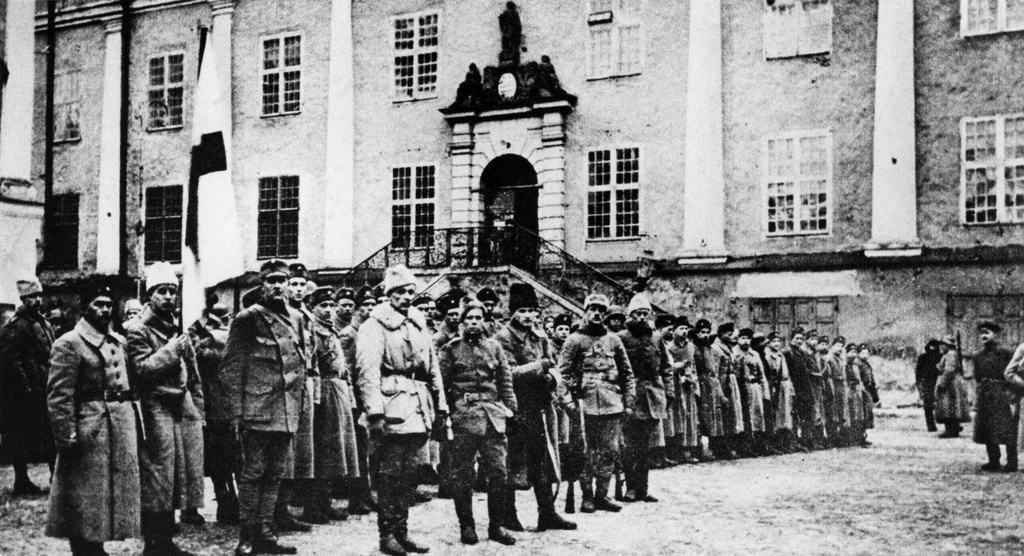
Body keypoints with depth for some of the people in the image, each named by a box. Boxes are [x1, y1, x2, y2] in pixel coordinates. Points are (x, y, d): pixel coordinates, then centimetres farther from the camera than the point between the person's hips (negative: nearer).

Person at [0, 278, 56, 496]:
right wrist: (25, 388, -20)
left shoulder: (44, 324, 15)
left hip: (44, 390, 8)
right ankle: (22, 482, 8)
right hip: (23, 394, -8)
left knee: (50, 435, 10)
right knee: (21, 437, 0)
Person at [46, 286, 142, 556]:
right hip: (88, 430, -8)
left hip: (122, 427, 8)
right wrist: (67, 438, -18)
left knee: (115, 496, 13)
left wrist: (135, 422, 13)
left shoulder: (118, 341, 14)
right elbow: (58, 396, -13)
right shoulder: (69, 344, -8)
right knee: (85, 502, -1)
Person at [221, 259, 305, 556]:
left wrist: (297, 402, 15)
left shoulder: (293, 318, 14)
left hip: (287, 413, 6)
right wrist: (236, 411, -13)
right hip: (257, 409, -6)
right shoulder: (248, 319, -5)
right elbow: (231, 367, -7)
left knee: (275, 474, 10)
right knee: (253, 473, -2)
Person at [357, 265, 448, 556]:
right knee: (390, 472, -2)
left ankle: (401, 531, 18)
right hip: (393, 407, -7)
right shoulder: (376, 325, -5)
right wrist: (374, 412, -23)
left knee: (410, 472, 10)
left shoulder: (418, 323, 17)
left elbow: (433, 367, 21)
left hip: (418, 408, 7)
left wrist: (441, 405, 16)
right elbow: (368, 370, -14)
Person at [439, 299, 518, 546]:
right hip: (462, 416, -3)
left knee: (498, 472, 1)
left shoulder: (494, 347, 13)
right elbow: (440, 384, 1)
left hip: (493, 416, 3)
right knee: (462, 474, 2)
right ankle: (466, 525, 13)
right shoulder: (450, 349, 4)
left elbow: (505, 380, 14)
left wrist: (510, 407, 5)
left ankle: (496, 525, 11)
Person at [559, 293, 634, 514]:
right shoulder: (575, 339, 1)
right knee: (588, 451, -1)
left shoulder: (613, 340, 13)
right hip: (587, 404, -4)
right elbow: (564, 370, -2)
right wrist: (577, 391, -9)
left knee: (610, 451, 5)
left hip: (613, 404, 4)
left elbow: (627, 373, 13)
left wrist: (628, 402, 7)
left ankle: (602, 495, 15)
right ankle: (586, 495, 8)